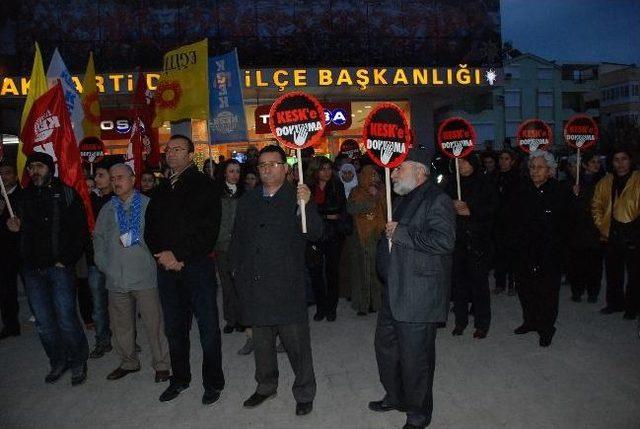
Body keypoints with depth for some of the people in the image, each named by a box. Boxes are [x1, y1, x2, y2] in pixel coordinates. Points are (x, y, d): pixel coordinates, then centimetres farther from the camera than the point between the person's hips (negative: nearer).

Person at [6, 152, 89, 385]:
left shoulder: (67, 194, -1)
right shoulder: (25, 197, 13)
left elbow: (81, 231, -5)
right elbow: (23, 233, 22)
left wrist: (67, 260, -10)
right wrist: (15, 228, -1)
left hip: (59, 267, -5)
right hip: (32, 269, 5)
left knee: (66, 319, -4)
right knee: (43, 322, 10)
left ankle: (78, 362, 15)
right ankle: (58, 362, 26)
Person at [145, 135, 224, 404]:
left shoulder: (203, 186, -4)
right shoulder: (161, 191, 15)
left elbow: (208, 230, -13)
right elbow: (150, 228, 14)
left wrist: (178, 255, -17)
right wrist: (162, 254, -4)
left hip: (197, 266, -5)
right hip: (167, 268, 6)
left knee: (208, 327, 3)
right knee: (174, 328, 15)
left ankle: (213, 383, 17)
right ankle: (180, 378, 31)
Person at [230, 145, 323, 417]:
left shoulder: (298, 198, -2)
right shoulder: (247, 201, 12)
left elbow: (315, 234, -13)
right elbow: (237, 238, 20)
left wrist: (306, 205, -27)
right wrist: (237, 267, 12)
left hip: (287, 285, -4)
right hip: (254, 283, 5)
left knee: (296, 341, 3)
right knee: (261, 340, 18)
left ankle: (304, 393, 22)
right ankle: (266, 386, 38)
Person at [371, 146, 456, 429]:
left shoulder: (437, 200, -14)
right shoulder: (403, 199, 16)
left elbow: (444, 240, -28)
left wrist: (401, 233, -22)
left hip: (419, 296, -10)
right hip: (393, 291, 10)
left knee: (415, 358, 4)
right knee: (386, 346, 21)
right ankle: (395, 397, 42)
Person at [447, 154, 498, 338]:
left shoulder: (486, 183, 2)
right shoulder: (453, 184, 12)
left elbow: (493, 208, -3)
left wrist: (471, 211, -13)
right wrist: (453, 206, -8)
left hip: (479, 239, -3)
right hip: (457, 239, 3)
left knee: (479, 280, -3)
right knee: (458, 279, 5)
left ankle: (482, 323, 10)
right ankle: (460, 320, 18)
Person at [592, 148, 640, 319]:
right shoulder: (605, 182, 8)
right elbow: (596, 206, 15)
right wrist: (601, 226, 5)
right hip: (611, 236, 4)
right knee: (612, 272, 15)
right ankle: (615, 303, 31)